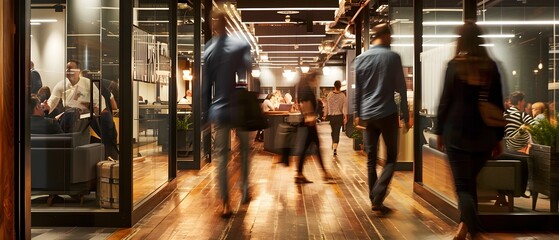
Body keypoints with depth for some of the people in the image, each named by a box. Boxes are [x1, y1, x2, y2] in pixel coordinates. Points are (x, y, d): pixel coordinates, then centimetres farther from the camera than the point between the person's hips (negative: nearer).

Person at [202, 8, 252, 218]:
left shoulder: (208, 50, 2)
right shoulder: (241, 45, -3)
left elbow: (205, 86, 3)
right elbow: (248, 77, -9)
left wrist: (205, 113, 8)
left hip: (219, 110, 1)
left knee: (221, 156, 4)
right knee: (244, 150, 20)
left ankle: (225, 204, 2)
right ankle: (245, 191, 28)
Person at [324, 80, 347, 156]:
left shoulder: (329, 95, -4)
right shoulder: (342, 95, -7)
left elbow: (326, 106, 1)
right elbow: (345, 106, -10)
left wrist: (325, 114, 12)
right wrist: (345, 116, -9)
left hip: (331, 116, 2)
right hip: (339, 116, -2)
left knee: (333, 131, 21)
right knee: (337, 132, 0)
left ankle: (333, 144, 36)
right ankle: (335, 148, -11)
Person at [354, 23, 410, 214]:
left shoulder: (361, 59, 6)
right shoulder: (393, 57, -4)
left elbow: (357, 89, 8)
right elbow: (401, 89, -3)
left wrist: (357, 114, 15)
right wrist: (405, 116, 2)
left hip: (367, 115, 4)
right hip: (388, 114, -3)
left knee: (371, 159, 11)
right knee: (391, 157, 5)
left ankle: (374, 198, 17)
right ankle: (377, 198, -9)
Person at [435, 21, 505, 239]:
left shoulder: (454, 65, -3)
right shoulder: (491, 66, 5)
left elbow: (445, 100, -4)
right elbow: (498, 104, 6)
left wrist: (440, 131, 5)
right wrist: (499, 137, 11)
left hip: (457, 131, -3)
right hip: (484, 133, 4)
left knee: (463, 185, -1)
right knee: (470, 181, 19)